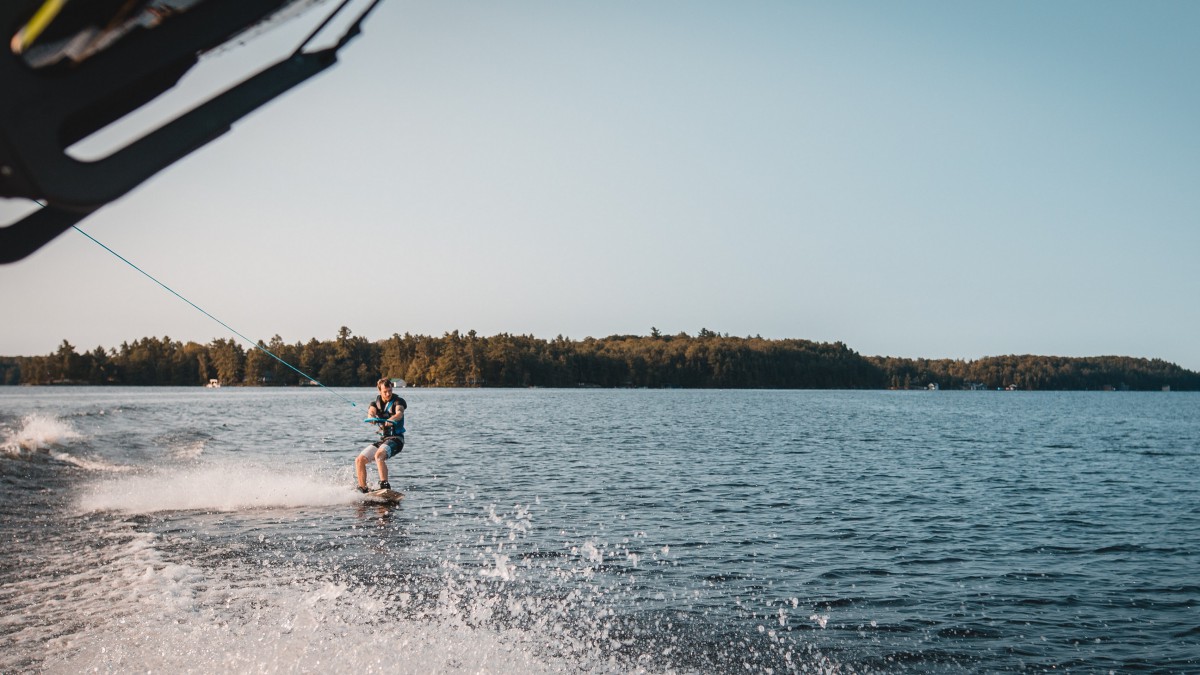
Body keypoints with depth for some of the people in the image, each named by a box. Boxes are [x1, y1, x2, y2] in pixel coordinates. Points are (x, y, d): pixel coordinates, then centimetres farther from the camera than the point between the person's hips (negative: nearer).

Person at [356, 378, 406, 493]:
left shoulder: (398, 401, -4)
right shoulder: (376, 403, 10)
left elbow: (399, 413, -26)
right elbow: (371, 412, -12)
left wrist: (391, 420, -49)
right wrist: (372, 418, -37)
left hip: (396, 438, -6)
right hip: (382, 439, 6)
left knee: (378, 455, -33)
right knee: (359, 460, -2)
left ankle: (385, 486, -36)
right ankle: (363, 490, 6)